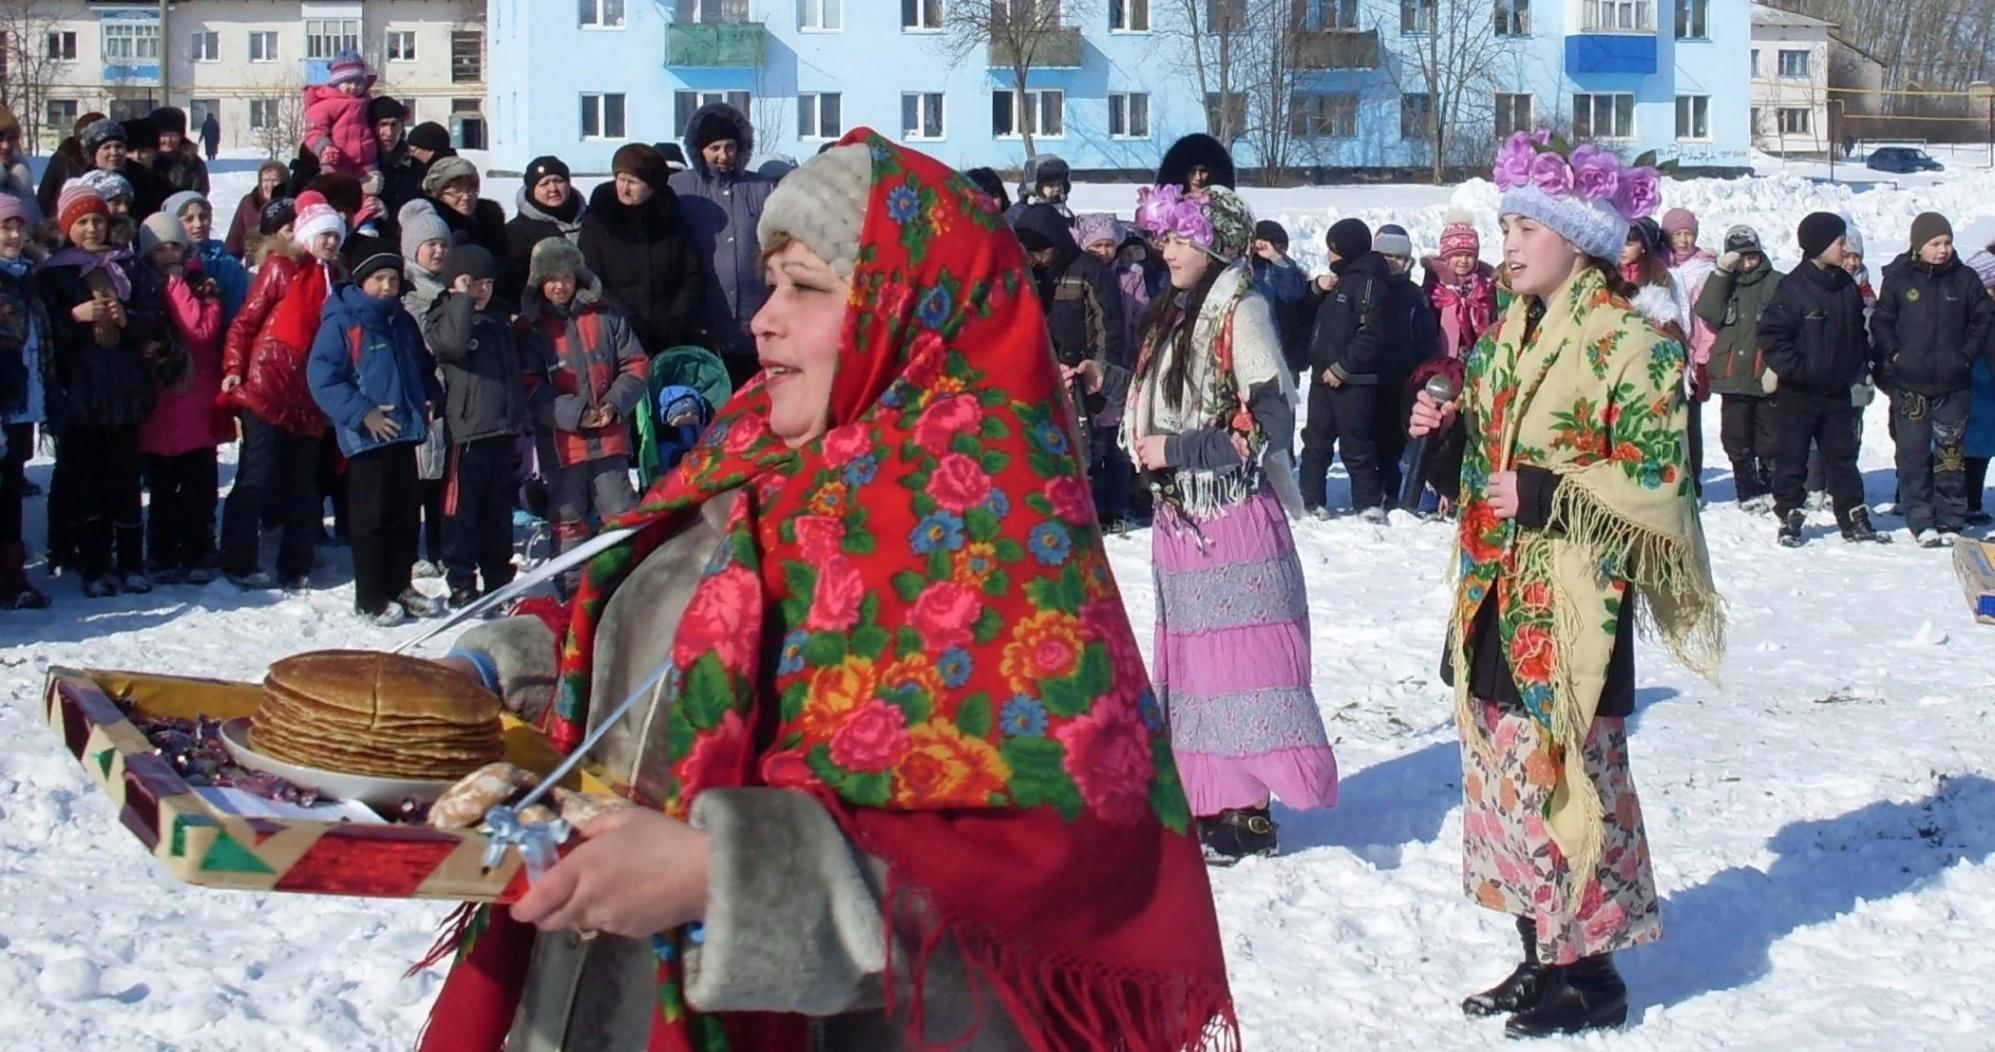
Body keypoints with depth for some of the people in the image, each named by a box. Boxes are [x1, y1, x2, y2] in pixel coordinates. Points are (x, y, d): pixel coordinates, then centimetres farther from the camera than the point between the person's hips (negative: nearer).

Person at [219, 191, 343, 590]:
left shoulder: (336, 277, 14)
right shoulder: (281, 267, -1)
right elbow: (246, 321, -4)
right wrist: (234, 369, -13)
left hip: (308, 397, 6)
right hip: (267, 388, -6)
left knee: (302, 485, 9)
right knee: (257, 478, -4)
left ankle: (295, 569, 15)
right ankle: (238, 564, 3)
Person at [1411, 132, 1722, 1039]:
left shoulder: (1627, 343, -11)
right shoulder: (1513, 331, 14)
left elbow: (1658, 479, -15)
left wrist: (1546, 497, -21)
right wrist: (1448, 428, 6)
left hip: (1572, 603, -8)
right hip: (1498, 595, 8)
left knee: (1566, 778, -4)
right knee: (1507, 773, 11)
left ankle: (1591, 978, 8)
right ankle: (1541, 961, 22)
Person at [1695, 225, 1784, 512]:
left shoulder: (1776, 284, 0)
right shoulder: (1723, 284, 12)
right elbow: (1708, 312, -6)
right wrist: (1721, 273, -9)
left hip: (1767, 378, -3)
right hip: (1733, 378, 3)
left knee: (1770, 440, -2)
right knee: (1737, 441, 7)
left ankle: (1772, 490, 11)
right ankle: (1748, 492, 17)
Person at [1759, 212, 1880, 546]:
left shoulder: (1847, 287, 6)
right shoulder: (1793, 287, -13)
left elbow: (1858, 332, 17)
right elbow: (1771, 332, -16)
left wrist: (1860, 366, 7)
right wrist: (1794, 369, -19)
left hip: (1838, 392, 6)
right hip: (1798, 393, -5)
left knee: (1842, 456, 11)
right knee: (1792, 457, 3)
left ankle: (1853, 517, 17)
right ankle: (1790, 518, 11)